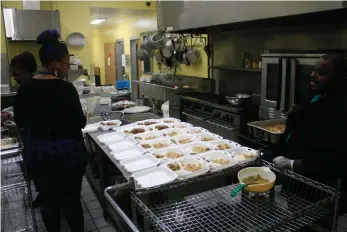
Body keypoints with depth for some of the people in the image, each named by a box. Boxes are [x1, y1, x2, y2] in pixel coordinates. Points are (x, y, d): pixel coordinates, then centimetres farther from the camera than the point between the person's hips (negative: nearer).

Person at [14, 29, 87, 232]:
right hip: (66, 150, -5)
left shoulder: (25, 89, -1)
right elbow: (79, 123, -18)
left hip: (37, 150, 6)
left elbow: (20, 121, 8)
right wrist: (79, 118, 3)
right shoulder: (66, 88, -18)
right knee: (71, 197, 9)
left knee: (48, 197, 18)